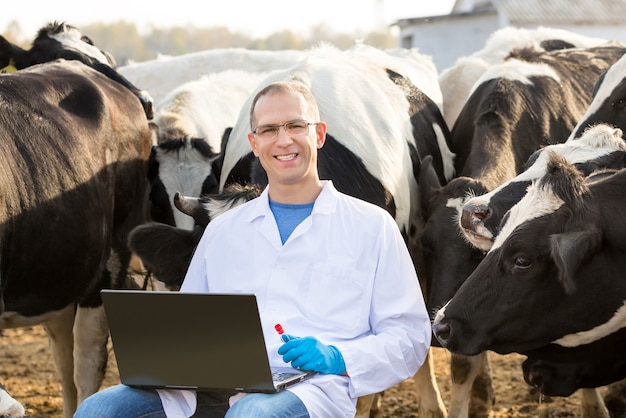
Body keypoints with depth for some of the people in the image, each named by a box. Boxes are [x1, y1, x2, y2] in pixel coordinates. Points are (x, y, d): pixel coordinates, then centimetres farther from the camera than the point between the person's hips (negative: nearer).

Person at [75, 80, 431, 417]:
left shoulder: (372, 225, 13)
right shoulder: (223, 230, 25)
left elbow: (410, 337, 9)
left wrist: (337, 358, -10)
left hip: (310, 389, -4)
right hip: (214, 389, 4)